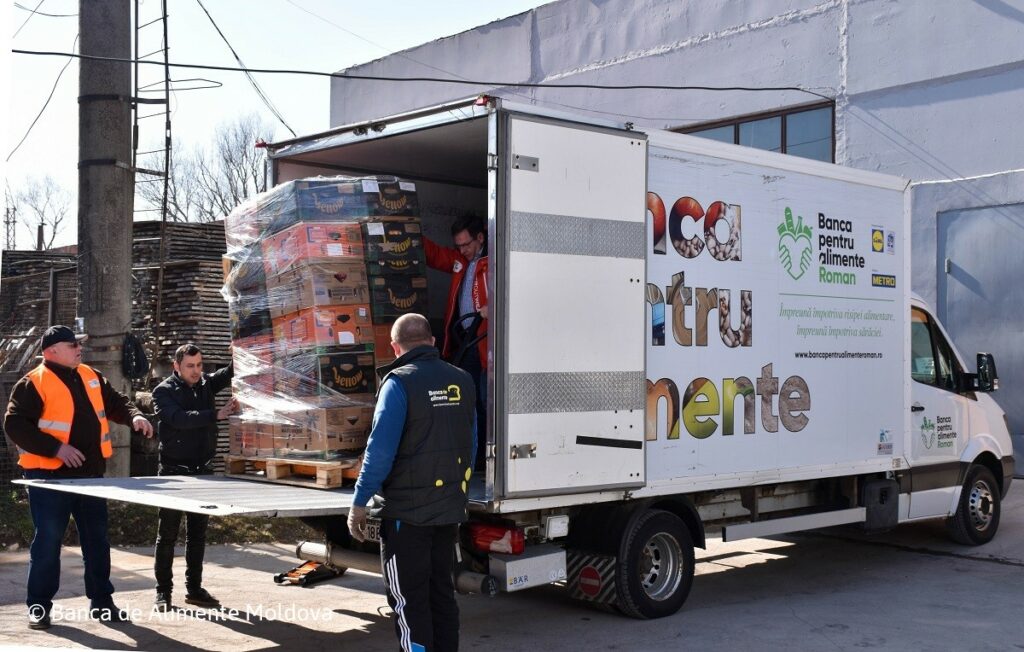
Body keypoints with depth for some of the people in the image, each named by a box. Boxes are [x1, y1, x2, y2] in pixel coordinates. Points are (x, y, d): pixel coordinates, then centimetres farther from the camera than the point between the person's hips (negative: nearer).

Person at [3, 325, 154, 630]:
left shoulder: (90, 377, 10)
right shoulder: (34, 383, -10)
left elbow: (115, 402, 19)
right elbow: (15, 425, -15)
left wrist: (134, 416, -4)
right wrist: (56, 448, -23)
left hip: (90, 474, 7)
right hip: (50, 476, -6)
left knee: (97, 539, 11)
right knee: (48, 541, -1)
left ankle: (101, 601, 22)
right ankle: (39, 606, 12)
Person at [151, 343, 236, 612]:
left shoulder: (206, 384, 8)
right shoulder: (164, 391, -8)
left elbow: (230, 372, -2)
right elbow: (180, 418, -24)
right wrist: (216, 415, -34)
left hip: (202, 471, 5)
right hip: (174, 471, -5)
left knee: (197, 533, 11)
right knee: (167, 534, 2)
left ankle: (194, 588, 19)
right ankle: (163, 591, 10)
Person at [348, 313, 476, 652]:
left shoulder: (400, 382, -14)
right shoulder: (462, 381, 6)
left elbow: (381, 449, -17)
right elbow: (470, 445, 11)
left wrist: (359, 503, -10)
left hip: (407, 510, -6)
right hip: (450, 509, 6)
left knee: (408, 599, 2)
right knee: (441, 592, 17)